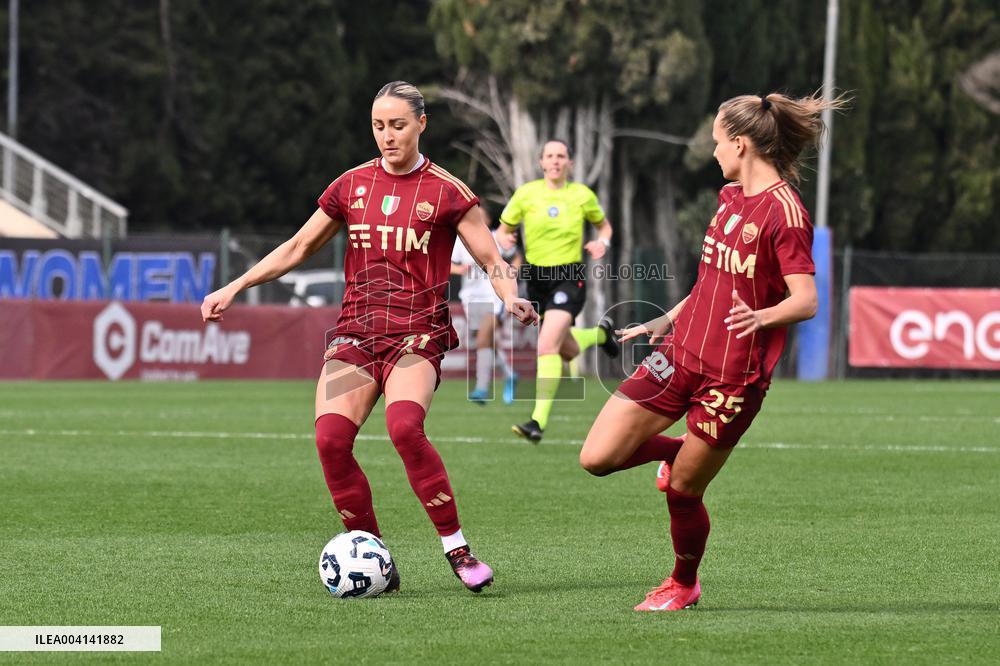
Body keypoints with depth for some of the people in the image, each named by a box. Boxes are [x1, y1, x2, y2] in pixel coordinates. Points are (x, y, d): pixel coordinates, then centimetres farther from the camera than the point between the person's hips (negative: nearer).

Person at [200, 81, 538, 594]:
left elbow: (492, 260, 2)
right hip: (356, 332, 4)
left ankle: (456, 548, -20)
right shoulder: (352, 185, 12)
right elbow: (298, 248, 21)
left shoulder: (447, 192, 1)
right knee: (330, 437, -19)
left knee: (404, 426, -32)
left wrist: (510, 297, -19)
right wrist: (234, 288, 16)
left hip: (417, 334, -4)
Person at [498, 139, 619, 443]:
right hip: (537, 278, 3)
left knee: (547, 344, -23)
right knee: (568, 351, 15)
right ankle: (600, 333, 52)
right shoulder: (526, 193, -1)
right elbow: (504, 230, 7)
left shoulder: (582, 195, -2)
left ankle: (539, 421, -24)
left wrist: (602, 242, -6)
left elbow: (604, 225, 16)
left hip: (570, 278, -3)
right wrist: (504, 241, -17)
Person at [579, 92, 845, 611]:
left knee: (682, 492, 0)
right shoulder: (729, 198, 12)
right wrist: (665, 323, 30)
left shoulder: (783, 212, -15)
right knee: (597, 458, -3)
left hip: (734, 374, -7)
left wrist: (762, 317, -42)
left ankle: (683, 585, 28)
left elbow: (806, 301, -23)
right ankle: (676, 452, 27)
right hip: (681, 354, 7)